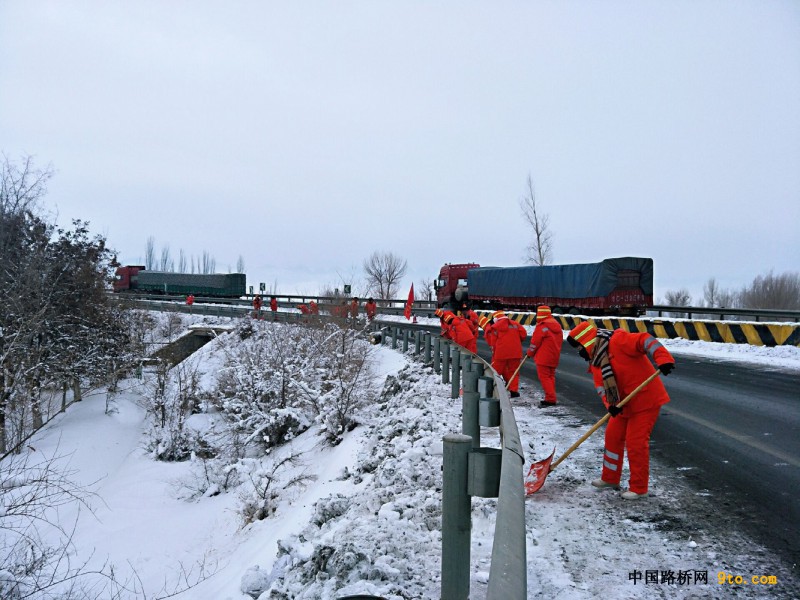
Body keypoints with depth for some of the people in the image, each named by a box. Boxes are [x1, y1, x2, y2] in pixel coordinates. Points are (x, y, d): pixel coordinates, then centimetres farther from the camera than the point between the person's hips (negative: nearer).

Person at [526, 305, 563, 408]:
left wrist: (530, 353, 3)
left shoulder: (541, 326, -16)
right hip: (554, 357, 8)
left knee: (544, 377, -4)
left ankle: (550, 399, -10)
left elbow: (535, 342, -13)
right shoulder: (557, 326, 11)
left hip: (543, 357, -8)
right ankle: (552, 398, 19)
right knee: (551, 376, 16)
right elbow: (559, 341, 17)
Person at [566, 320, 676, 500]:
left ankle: (639, 488, 7)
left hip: (646, 399, -9)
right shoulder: (596, 362, 7)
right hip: (624, 404, 9)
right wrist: (610, 404, -19)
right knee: (613, 436, 14)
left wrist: (663, 359, -43)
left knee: (635, 442, -6)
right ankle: (610, 478, 30)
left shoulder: (617, 341, -20)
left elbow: (645, 341, -29)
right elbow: (601, 386, 0)